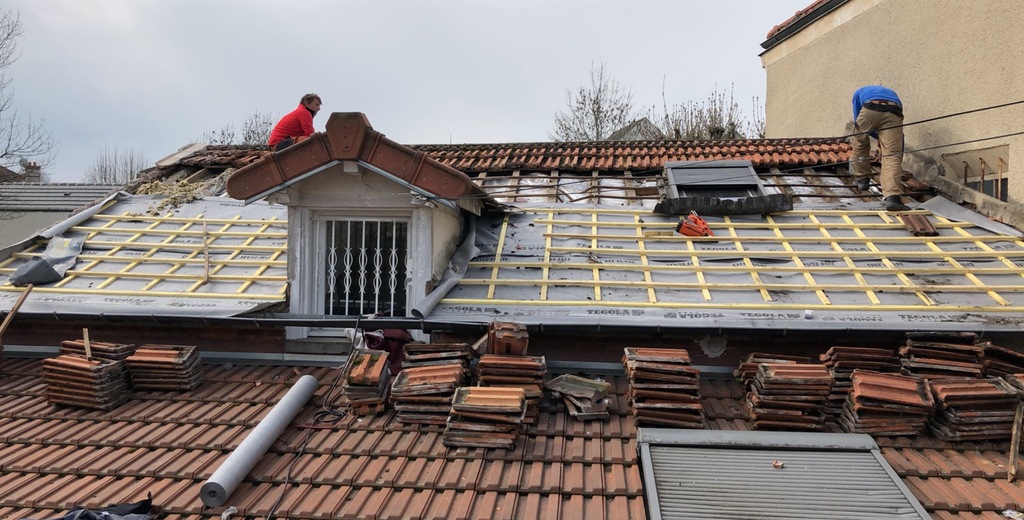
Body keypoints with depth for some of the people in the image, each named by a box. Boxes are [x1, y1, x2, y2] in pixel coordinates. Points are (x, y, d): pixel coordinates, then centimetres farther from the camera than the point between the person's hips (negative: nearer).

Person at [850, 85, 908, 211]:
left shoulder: (859, 92, 40)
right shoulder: (892, 93, 44)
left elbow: (857, 122, 33)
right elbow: (899, 133, 42)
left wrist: (879, 137, 39)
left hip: (870, 109, -1)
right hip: (894, 113, 1)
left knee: (860, 143, 28)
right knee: (892, 155, -4)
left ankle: (862, 179, 38)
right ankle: (892, 197, -22)